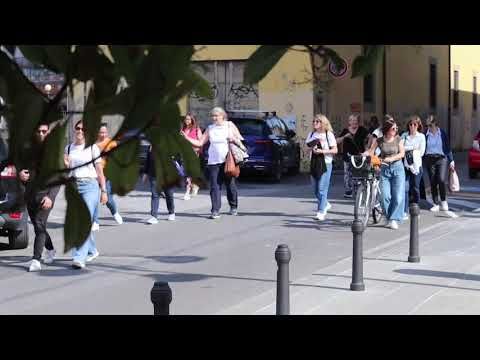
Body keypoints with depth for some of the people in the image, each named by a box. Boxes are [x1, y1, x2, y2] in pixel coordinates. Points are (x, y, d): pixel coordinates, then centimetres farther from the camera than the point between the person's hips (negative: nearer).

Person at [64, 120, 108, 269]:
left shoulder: (92, 148, 1)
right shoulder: (68, 148, 13)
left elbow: (99, 170, 2)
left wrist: (103, 191, -2)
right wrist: (66, 165, -4)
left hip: (90, 185, -5)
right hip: (74, 186, 5)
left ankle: (79, 258, -21)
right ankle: (92, 250, 31)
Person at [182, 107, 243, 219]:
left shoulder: (230, 125, 5)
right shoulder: (210, 128, 11)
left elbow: (240, 141, 8)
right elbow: (200, 143, 9)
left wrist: (234, 140, -13)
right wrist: (187, 138, -1)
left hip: (228, 160, -2)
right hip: (213, 162, 2)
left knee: (230, 185, 5)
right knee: (215, 187, -6)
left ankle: (233, 208, 22)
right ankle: (215, 211, -8)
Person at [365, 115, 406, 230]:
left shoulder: (398, 139, 2)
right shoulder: (379, 140, 1)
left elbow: (402, 153, -4)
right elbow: (371, 152, -1)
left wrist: (390, 158, -18)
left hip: (397, 168, 0)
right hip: (384, 169, 0)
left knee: (398, 196, -8)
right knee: (385, 196, -7)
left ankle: (394, 219, 0)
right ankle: (388, 218, 12)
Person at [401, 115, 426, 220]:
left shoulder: (421, 136, 6)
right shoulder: (404, 135, 10)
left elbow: (421, 152, -1)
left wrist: (407, 150, -5)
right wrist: (412, 148, -11)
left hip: (416, 165, 0)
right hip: (405, 165, 0)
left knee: (415, 188, 5)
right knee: (405, 188, -11)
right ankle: (405, 212, -13)